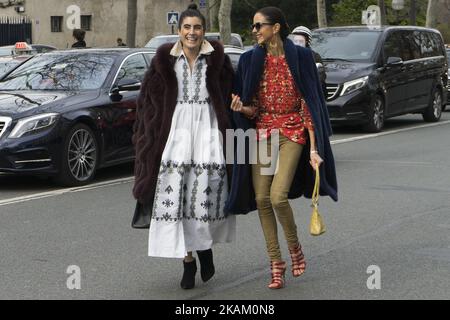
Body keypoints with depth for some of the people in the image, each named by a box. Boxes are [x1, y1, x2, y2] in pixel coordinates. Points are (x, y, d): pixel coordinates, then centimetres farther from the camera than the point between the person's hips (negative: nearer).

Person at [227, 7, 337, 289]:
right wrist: (241, 108, -16)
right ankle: (276, 263, 10)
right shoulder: (250, 60, 5)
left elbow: (309, 103, -6)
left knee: (278, 196, -17)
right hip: (262, 131, 4)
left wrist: (314, 148, -11)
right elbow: (253, 109, 8)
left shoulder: (300, 57, -5)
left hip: (292, 131, -4)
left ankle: (295, 248, 10)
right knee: (261, 198, -2)